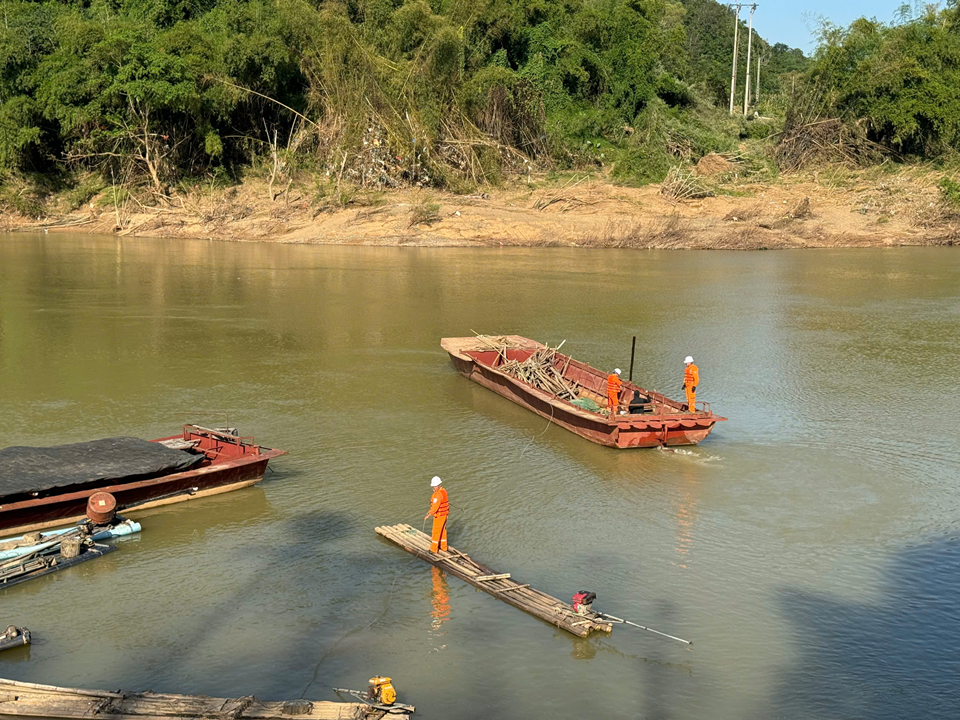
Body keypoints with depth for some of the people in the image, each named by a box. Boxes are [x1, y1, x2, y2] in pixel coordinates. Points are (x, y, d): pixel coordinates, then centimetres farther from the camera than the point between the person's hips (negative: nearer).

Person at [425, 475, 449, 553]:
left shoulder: (438, 494, -26)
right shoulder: (443, 491, 6)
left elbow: (435, 506, -29)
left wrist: (428, 515, -25)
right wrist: (430, 511, 20)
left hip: (439, 516, -9)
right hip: (444, 514, 9)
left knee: (436, 532, 2)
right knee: (443, 531, 19)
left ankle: (434, 549, 11)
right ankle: (443, 547, 30)